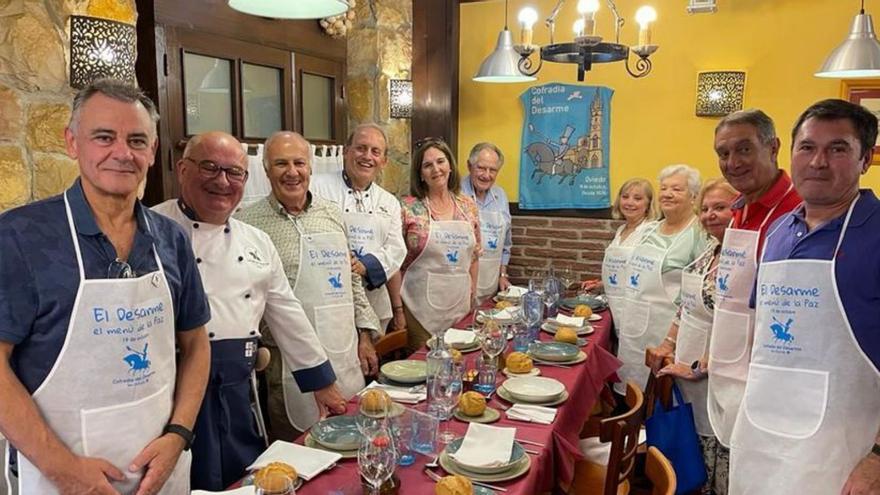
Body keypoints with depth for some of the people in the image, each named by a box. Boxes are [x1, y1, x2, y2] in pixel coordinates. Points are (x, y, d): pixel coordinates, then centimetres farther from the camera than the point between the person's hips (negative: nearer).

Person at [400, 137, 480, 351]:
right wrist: (398, 309, -4)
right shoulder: (408, 208, -6)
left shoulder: (468, 206, 6)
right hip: (421, 305, -4)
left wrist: (472, 296, 12)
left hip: (459, 304, 4)